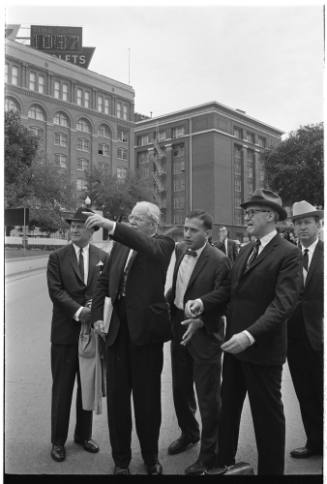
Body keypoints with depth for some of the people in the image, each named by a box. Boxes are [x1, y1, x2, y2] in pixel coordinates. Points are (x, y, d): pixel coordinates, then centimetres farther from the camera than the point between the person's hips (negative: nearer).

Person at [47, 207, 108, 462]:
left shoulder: (103, 257, 5)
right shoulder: (57, 257, 0)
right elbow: (55, 290, -8)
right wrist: (78, 311, -18)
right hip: (65, 330, -2)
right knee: (62, 387, 8)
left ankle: (84, 435, 30)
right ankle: (58, 440, 23)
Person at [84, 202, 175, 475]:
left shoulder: (163, 245, -4)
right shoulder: (120, 246, 11)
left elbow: (148, 247, -28)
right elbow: (104, 281, 14)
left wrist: (110, 225, -37)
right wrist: (98, 315, 2)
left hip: (145, 329, -4)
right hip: (117, 329, 4)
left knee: (147, 397, 9)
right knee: (116, 396, 10)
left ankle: (151, 458, 30)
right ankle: (121, 459, 27)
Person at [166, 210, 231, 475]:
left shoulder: (219, 260, -17)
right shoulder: (179, 252, 4)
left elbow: (224, 297, -15)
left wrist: (201, 307, -24)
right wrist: (168, 302, 3)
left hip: (204, 334, -7)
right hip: (179, 328, 7)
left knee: (208, 396, 6)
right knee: (180, 388, 21)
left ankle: (209, 453, 26)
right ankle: (189, 433, 46)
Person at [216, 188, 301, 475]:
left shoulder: (287, 253, -12)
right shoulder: (245, 251, 12)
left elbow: (284, 304, -21)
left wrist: (250, 335, -30)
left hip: (263, 348, -7)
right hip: (234, 343, 7)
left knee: (267, 414, 9)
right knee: (228, 406, 18)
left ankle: (270, 469, 28)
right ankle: (224, 462, 36)